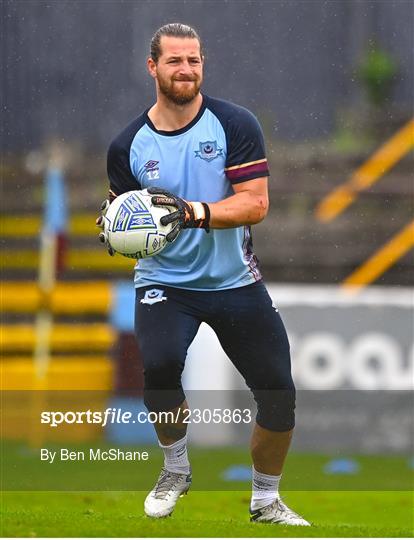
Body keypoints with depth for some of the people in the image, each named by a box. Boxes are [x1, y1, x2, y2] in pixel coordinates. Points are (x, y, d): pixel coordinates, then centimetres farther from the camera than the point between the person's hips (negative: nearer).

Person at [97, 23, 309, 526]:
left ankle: (265, 500, 24)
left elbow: (255, 203, -15)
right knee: (160, 366, -29)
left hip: (235, 281, 1)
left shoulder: (234, 125, -7)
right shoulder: (128, 145, -1)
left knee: (278, 395, -1)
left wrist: (193, 213, -29)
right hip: (165, 281, -1)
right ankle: (175, 469, 0)